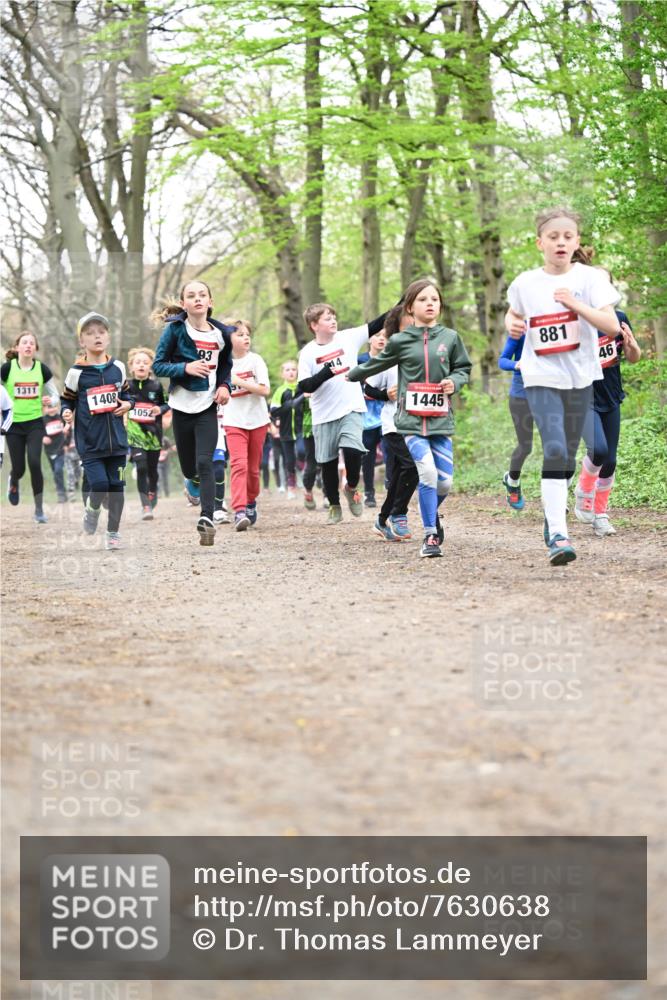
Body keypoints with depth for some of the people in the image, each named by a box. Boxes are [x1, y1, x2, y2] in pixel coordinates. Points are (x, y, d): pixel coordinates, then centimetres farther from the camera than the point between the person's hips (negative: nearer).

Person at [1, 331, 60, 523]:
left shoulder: (42, 369, -1)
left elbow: (55, 395, 6)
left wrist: (51, 402, -14)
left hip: (35, 423, 0)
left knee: (34, 463, -16)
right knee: (19, 468, 1)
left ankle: (39, 510, -2)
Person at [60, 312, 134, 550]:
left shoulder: (117, 368, 4)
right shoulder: (76, 372, -5)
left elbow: (127, 393, 17)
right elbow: (67, 399, 4)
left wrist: (128, 404, -4)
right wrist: (66, 412, -17)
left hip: (116, 439, 3)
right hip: (89, 442, -3)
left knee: (116, 486, 5)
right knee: (99, 484, -13)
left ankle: (113, 532, 19)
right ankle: (92, 510, 20)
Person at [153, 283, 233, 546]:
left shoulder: (221, 334, 3)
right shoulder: (175, 329, -5)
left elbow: (226, 365, 19)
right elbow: (158, 366, -6)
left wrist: (225, 386, 0)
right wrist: (186, 368, -22)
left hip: (207, 407, 0)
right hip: (182, 405, 0)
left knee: (205, 463, -14)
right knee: (188, 466, 11)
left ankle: (207, 519, -20)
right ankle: (194, 479, 48)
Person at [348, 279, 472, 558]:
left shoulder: (450, 337, 7)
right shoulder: (399, 341, 3)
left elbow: (463, 368, 17)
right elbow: (375, 365, 19)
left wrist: (454, 382, -3)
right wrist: (351, 377, 31)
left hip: (440, 419, 2)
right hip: (411, 419, -2)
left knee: (444, 481, -2)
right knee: (427, 471, -18)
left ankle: (432, 515, 32)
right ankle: (430, 535, -6)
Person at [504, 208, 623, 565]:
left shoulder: (589, 278, -3)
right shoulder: (525, 283, 1)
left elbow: (612, 325, -11)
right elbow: (514, 312, 22)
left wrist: (575, 304, -22)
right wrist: (511, 324, -1)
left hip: (580, 376, 2)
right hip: (541, 377, -1)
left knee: (567, 454, 13)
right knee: (554, 449, -18)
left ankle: (553, 514, 36)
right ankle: (557, 535, -22)